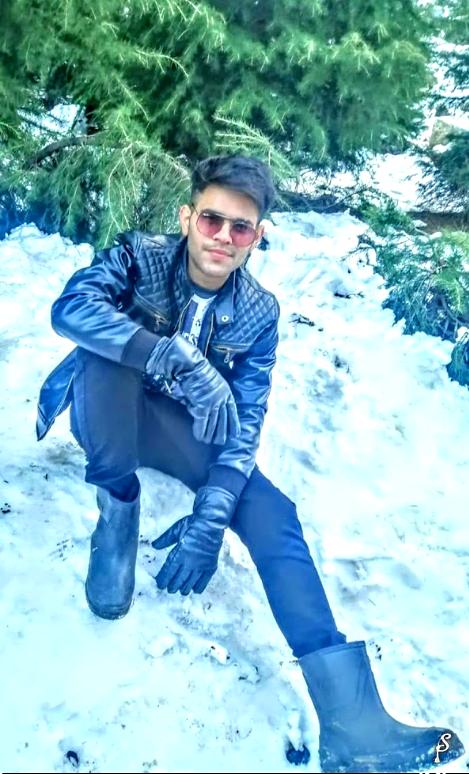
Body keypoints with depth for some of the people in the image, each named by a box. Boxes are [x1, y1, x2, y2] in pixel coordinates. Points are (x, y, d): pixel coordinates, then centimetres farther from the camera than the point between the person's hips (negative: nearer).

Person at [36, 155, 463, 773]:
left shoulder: (259, 312, -10)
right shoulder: (139, 256, -16)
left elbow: (246, 421, -16)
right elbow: (71, 308, -35)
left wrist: (211, 517, -32)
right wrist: (184, 363, -47)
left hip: (182, 426, 2)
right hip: (108, 413, -1)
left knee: (273, 515, -21)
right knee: (106, 350, -36)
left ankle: (353, 723, -22)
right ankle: (117, 510, -16)